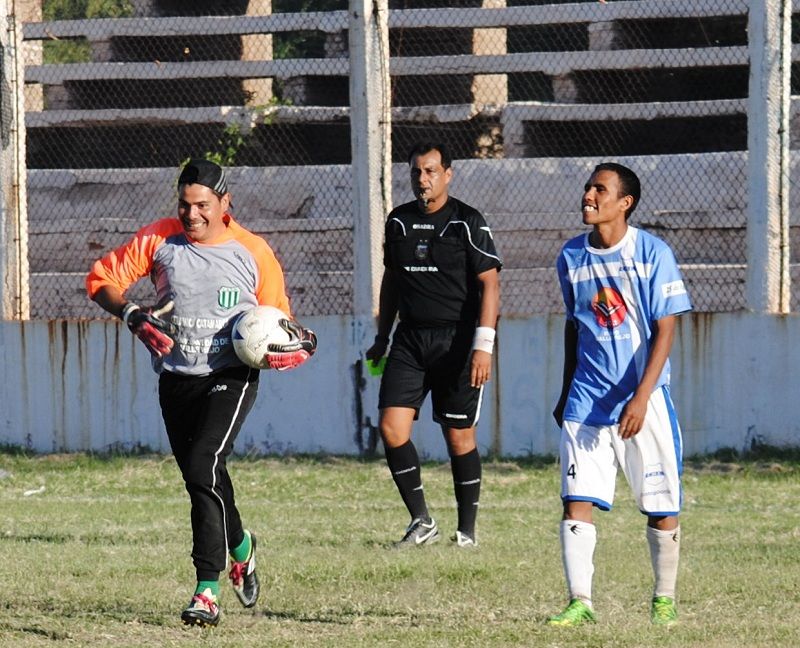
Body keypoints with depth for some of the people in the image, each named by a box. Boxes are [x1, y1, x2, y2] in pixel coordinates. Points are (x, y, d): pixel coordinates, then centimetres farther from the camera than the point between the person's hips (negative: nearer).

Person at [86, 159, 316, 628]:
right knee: (202, 480, 14)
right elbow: (102, 280, 5)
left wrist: (294, 346, -13)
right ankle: (239, 546, 47)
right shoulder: (159, 239, 0)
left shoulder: (253, 252, -4)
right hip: (176, 379, 4)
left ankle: (208, 592, -24)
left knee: (203, 466, -23)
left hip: (231, 377, -4)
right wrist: (133, 316, -13)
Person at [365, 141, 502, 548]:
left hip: (457, 342, -5)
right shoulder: (399, 221, 11)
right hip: (410, 341, 5)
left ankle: (466, 530, 11)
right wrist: (382, 338, 21)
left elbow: (489, 284, -8)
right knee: (392, 427, -9)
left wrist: (483, 345, -16)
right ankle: (421, 522, 1)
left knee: (459, 438, 0)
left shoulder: (468, 222, -5)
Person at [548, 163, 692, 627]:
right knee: (577, 501, -8)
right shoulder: (572, 257, 6)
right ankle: (580, 602, -7)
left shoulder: (653, 253, -8)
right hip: (588, 398, 3)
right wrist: (566, 393, 20)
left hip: (644, 399, -3)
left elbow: (664, 331, -10)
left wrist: (640, 398, -18)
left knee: (662, 508, 2)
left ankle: (665, 600, 18)